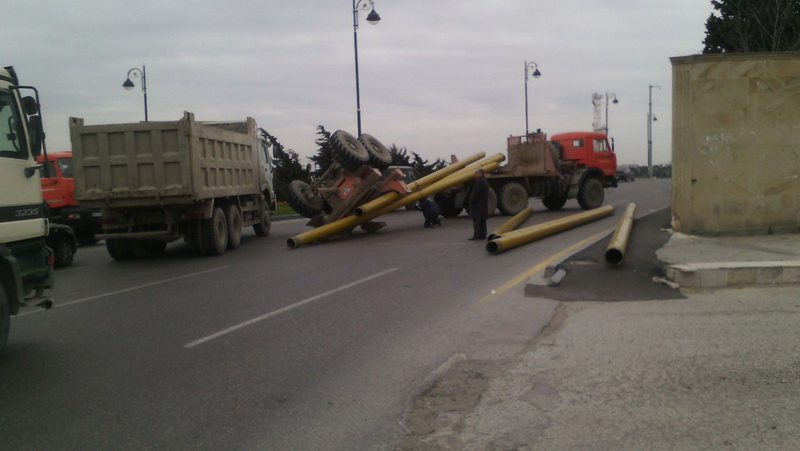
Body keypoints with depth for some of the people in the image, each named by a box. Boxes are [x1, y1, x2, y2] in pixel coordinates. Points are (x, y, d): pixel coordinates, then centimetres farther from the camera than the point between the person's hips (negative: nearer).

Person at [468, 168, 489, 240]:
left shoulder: (480, 181, -17)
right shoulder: (485, 181, 16)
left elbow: (475, 192, -20)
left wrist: (471, 201, -12)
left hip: (478, 204, -10)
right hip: (484, 204, 10)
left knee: (477, 220, -10)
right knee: (482, 220, 12)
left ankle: (477, 235, -12)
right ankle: (483, 235, 14)